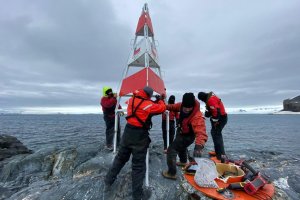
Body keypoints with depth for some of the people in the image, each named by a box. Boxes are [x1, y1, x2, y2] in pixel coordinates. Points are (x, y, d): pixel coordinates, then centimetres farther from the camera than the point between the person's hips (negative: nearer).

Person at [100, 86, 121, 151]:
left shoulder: (113, 97, 11)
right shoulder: (104, 99, -13)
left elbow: (117, 104, 21)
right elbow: (108, 104, -35)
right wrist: (114, 98, -37)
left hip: (116, 116, 8)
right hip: (109, 117, -8)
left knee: (118, 129, 17)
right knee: (110, 131, -7)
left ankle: (118, 143, 33)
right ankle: (109, 145, 7)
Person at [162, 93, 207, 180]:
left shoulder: (197, 117, -43)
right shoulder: (182, 105, -23)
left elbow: (201, 132, -55)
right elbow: (175, 107, 0)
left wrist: (199, 145, -71)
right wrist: (166, 106, -13)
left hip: (187, 136, -8)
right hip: (180, 132, 8)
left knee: (171, 150, -11)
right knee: (181, 146, 34)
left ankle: (171, 173, 5)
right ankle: (183, 161, 62)